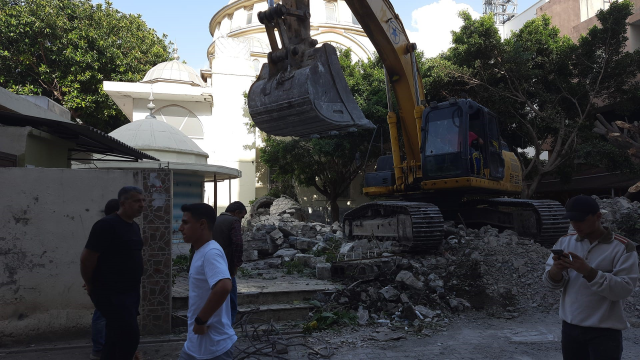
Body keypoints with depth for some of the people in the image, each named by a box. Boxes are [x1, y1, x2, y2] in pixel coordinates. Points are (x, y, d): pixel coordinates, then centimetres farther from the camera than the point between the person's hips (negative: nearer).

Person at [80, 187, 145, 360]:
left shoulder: (134, 227, 10)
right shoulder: (106, 225, -16)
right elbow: (86, 258, -16)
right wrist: (92, 286, -4)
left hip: (131, 292, 8)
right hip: (111, 293, -8)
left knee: (116, 337, 16)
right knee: (130, 335, -7)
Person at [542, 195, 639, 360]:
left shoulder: (623, 247, -9)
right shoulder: (565, 242, 3)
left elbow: (624, 289, -19)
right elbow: (550, 283, 0)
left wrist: (588, 272, -29)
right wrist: (556, 270, -22)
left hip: (604, 332, -4)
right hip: (570, 327, 4)